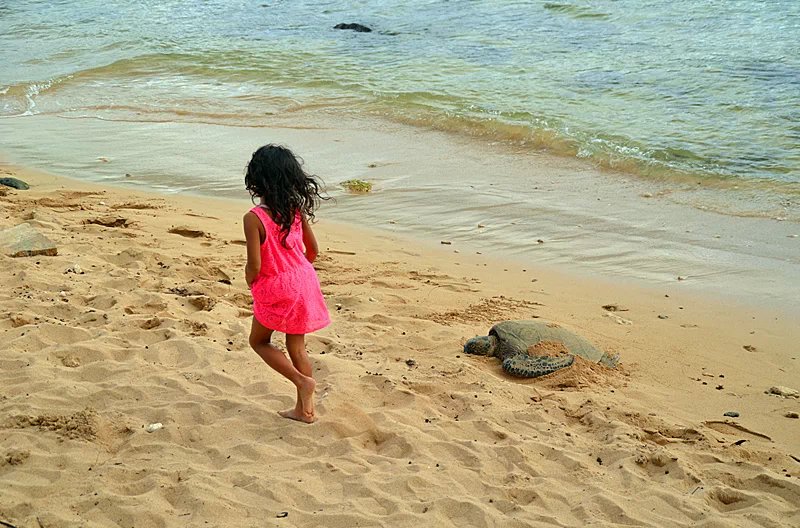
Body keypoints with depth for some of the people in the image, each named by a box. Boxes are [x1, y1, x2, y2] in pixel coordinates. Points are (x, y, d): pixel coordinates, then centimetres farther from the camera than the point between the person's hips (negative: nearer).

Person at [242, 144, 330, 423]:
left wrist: (250, 282, 2)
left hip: (275, 288, -6)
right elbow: (313, 250, 5)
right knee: (297, 346, 17)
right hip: (303, 281, 6)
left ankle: (303, 381, 3)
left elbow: (254, 266, -21)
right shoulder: (297, 209, -4)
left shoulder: (254, 218, -21)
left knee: (259, 341, 19)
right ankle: (304, 408, 25)